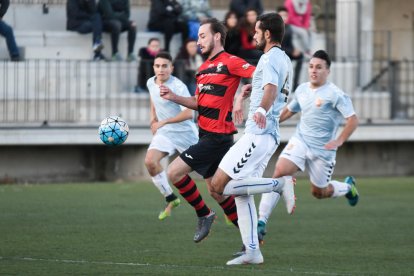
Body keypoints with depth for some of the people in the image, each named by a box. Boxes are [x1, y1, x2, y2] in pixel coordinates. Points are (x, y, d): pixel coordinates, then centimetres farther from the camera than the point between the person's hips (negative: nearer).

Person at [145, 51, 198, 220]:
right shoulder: (151, 83, 1)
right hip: (164, 133, 5)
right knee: (150, 161, -21)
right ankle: (170, 199, -5)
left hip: (185, 132, -5)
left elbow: (188, 114, -30)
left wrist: (163, 122, -23)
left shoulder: (178, 86, -22)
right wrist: (153, 118, 14)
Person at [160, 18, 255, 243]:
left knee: (174, 172, -11)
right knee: (217, 192, 11)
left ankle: (204, 215, 3)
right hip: (207, 135, 9)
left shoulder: (230, 62, -10)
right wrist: (173, 97, 10)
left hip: (217, 136, -9)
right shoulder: (204, 68, 17)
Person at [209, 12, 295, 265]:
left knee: (219, 185, -13)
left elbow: (271, 88, -33)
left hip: (258, 135, -10)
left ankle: (280, 183, -16)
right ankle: (253, 251, 6)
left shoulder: (271, 57, -12)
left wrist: (261, 110, -49)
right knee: (241, 193, 11)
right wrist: (242, 95, 33)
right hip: (268, 135, 10)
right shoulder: (283, 59, 19)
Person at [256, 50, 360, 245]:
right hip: (299, 141, 4)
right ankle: (261, 221, -22)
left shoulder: (335, 95, -12)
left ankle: (347, 187, 43)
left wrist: (338, 141, -22)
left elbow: (353, 120, -13)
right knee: (279, 172, -20)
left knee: (319, 192, 9)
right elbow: (289, 111, 25)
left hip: (322, 149, -4)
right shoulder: (302, 90, 7)